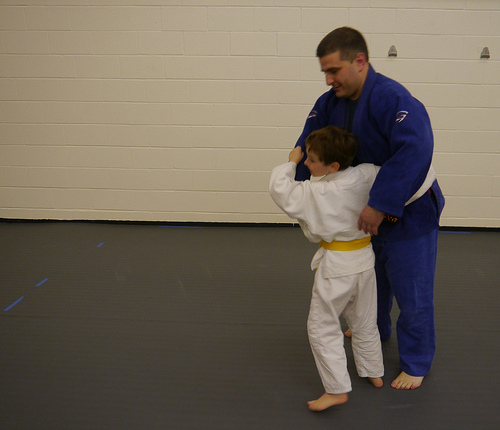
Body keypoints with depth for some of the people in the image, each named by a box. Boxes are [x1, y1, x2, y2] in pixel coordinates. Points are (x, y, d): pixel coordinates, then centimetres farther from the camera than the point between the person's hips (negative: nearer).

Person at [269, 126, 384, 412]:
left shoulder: (315, 193, -22)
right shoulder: (365, 176, -8)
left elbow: (280, 189, -14)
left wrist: (291, 163, -2)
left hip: (336, 265, -7)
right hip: (365, 259, 7)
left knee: (323, 328, 7)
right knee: (365, 322, 24)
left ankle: (337, 389, 10)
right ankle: (374, 373, 40)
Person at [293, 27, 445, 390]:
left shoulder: (392, 99, -31)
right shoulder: (331, 103, -5)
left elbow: (414, 152, -41)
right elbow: (308, 145, -1)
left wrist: (380, 206, -41)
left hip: (409, 211, -8)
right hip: (368, 210, 8)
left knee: (411, 292, 4)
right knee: (371, 278, 26)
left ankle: (416, 363, 25)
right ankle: (375, 330, 52)